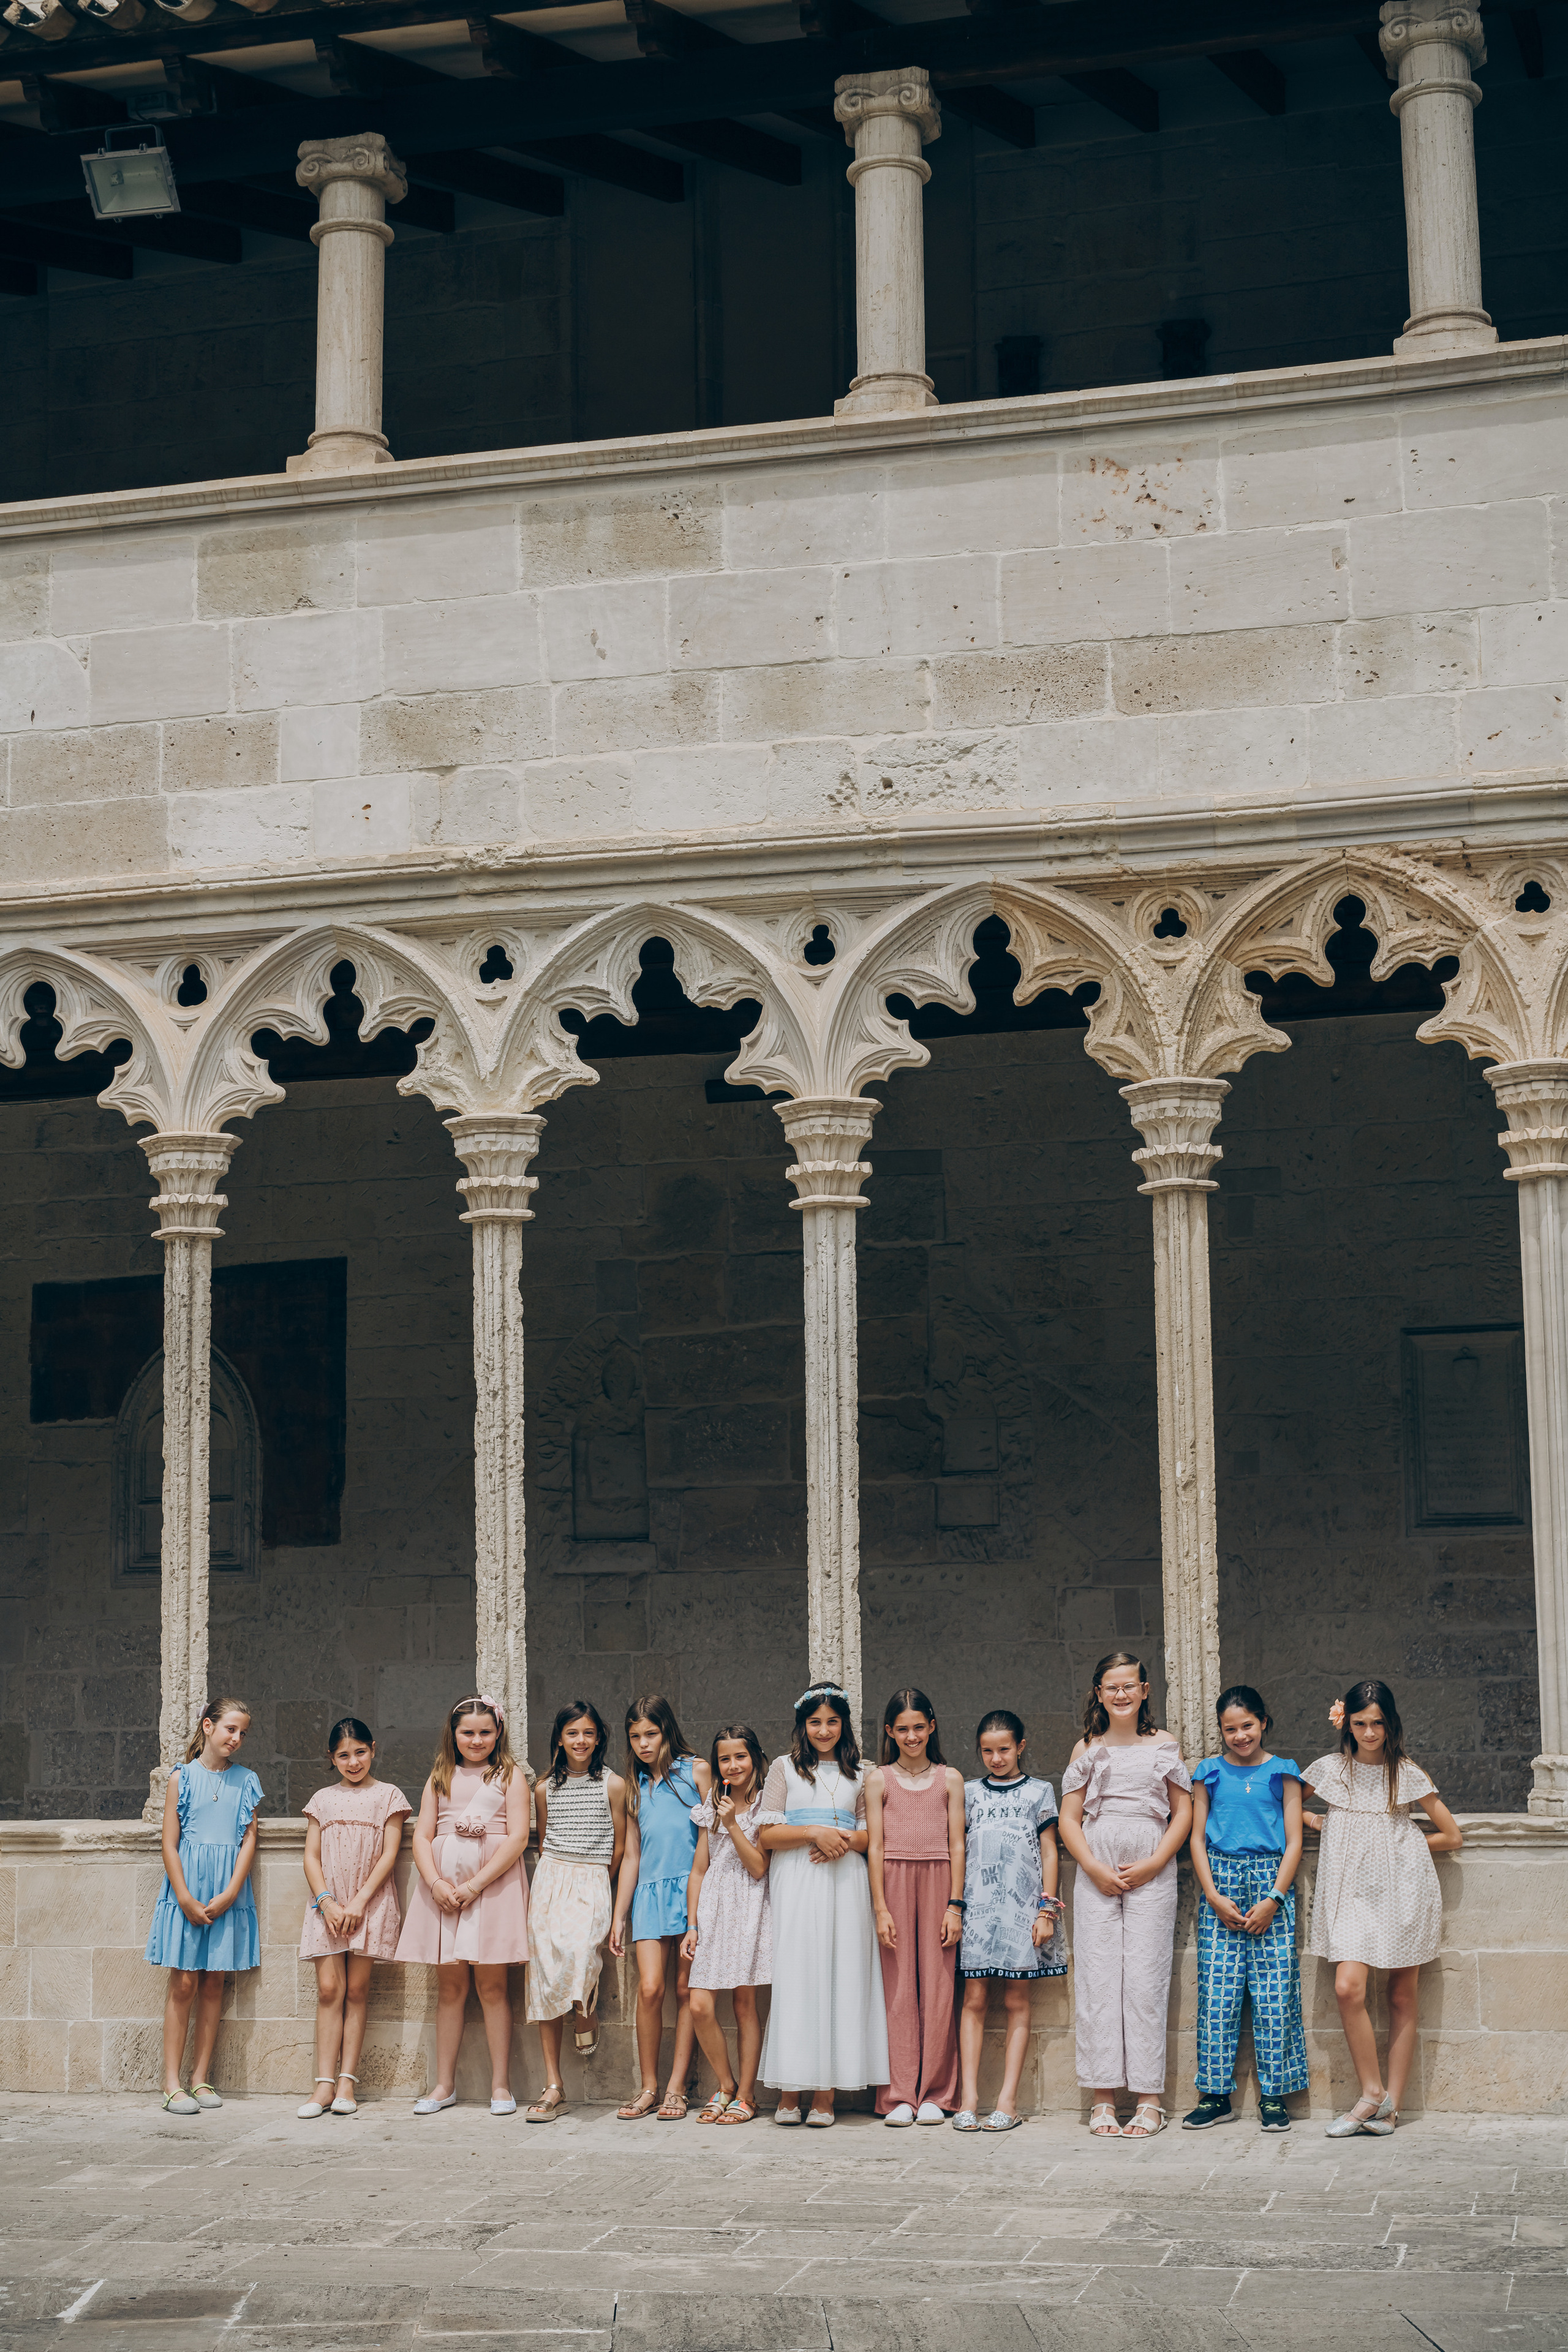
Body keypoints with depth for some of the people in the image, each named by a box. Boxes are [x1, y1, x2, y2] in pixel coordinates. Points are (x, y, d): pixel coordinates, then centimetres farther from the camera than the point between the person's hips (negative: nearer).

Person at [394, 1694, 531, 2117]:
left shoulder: (510, 1775, 5)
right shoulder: (440, 1777, 16)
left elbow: (518, 1836, -5)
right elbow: (422, 1836, 9)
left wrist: (475, 1885, -13)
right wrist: (437, 1883, -9)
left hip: (493, 1881, -3)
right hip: (443, 1885, 3)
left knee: (491, 1985, -3)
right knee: (450, 1986, 5)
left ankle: (500, 2085, 2)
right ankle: (445, 2085, 11)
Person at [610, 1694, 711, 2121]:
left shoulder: (695, 1772, 4)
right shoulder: (637, 1786, 17)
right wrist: (618, 1917, 14)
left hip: (692, 1889, -3)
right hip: (650, 1893, 3)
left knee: (686, 1990, -2)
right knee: (650, 1988, -10)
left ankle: (676, 2089, 3)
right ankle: (649, 2088, 0)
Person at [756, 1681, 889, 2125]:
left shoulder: (858, 1774, 15)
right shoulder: (784, 1768, 9)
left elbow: (873, 1835, 12)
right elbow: (767, 1835, 2)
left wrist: (845, 1841, -8)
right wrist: (815, 1833, -11)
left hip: (845, 1882, 2)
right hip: (796, 1884, -2)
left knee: (841, 1977, -4)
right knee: (795, 1977, -8)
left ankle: (825, 2095, -3)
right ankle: (789, 2094, -6)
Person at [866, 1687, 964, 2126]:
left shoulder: (949, 1779, 9)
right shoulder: (879, 1781, 8)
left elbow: (957, 1845, 6)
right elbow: (875, 1847, 4)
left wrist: (955, 1905, -2)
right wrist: (881, 1908, -4)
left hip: (938, 1882, 0)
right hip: (893, 1884, 0)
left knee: (937, 1986, -2)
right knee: (898, 1987, -2)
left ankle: (934, 2095, 4)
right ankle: (900, 2097, 1)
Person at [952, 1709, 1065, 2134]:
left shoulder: (1038, 1791, 8)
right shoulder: (970, 1792, 12)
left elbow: (1049, 1852, 6)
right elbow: (958, 1851, 14)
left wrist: (1047, 1908, -1)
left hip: (1023, 1905, -1)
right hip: (977, 1906, 1)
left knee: (1016, 2002, -1)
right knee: (974, 1999, -4)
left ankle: (1008, 2101, -2)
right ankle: (969, 2099, -4)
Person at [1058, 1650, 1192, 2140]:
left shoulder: (1164, 1746, 8)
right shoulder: (1086, 1750, 10)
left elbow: (1183, 1812, 6)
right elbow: (1069, 1819, 7)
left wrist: (1152, 1864, -6)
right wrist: (1095, 1869, -6)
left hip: (1151, 1877, -1)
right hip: (1096, 1876, 1)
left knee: (1146, 1980, -4)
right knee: (1098, 1980, -2)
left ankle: (1149, 2099, 0)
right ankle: (1103, 2098, 2)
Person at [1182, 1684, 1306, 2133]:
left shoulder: (1282, 1773, 6)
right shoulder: (1210, 1773, 9)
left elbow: (1294, 1843, 3)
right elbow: (1197, 1839, 7)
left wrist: (1274, 1899, -8)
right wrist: (1215, 1897, -5)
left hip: (1271, 1882, -1)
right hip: (1220, 1882, 1)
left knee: (1274, 1991, -4)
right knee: (1217, 1990, -2)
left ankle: (1273, 2095, 4)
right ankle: (1215, 2095, 6)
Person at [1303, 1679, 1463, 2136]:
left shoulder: (1407, 1774, 3)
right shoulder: (1329, 1769, 6)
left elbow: (1453, 1838, 9)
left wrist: (1399, 1843, 6)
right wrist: (1313, 1821, 5)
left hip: (1403, 1890, 0)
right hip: (1353, 1889, 1)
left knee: (1402, 1997, 2)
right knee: (1348, 1988, -17)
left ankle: (1392, 2103, 8)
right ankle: (1372, 2093, -4)